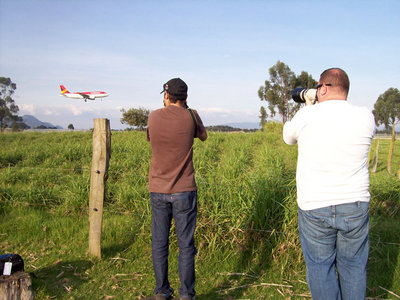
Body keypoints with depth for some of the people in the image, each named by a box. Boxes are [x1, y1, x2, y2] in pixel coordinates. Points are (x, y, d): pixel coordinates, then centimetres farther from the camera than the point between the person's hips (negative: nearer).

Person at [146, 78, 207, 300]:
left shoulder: (154, 117, -1)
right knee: (186, 244, 6)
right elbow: (203, 136, 13)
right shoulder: (191, 116, -7)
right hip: (184, 191, -2)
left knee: (159, 243, 12)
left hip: (158, 190, 2)